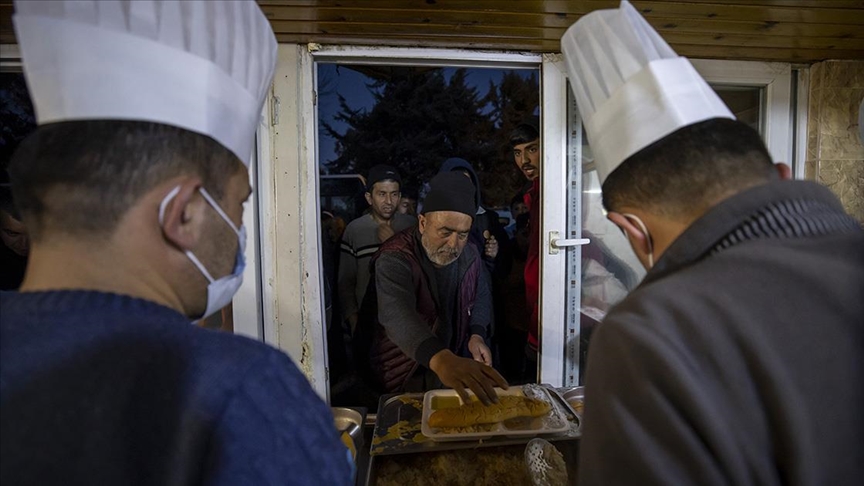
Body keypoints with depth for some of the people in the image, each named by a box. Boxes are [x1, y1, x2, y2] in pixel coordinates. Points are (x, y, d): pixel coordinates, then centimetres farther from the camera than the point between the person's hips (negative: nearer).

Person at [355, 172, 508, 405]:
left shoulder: (469, 254, -4)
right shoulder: (395, 259, -25)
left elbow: (482, 295, 13)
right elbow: (397, 314, -43)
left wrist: (477, 334, -6)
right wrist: (441, 359, -61)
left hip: (456, 362, 5)